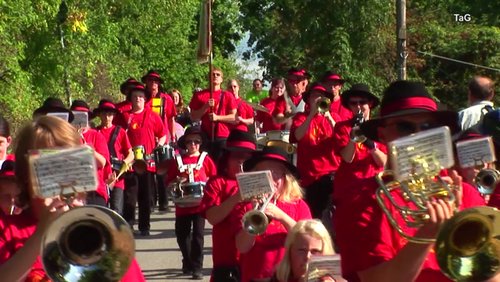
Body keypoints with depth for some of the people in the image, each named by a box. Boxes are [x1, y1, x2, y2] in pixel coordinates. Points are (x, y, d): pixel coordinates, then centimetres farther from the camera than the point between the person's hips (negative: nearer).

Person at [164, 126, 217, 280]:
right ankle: (188, 262, 34)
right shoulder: (177, 160, 5)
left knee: (198, 235, -5)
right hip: (182, 205, 2)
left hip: (200, 204, -2)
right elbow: (168, 183, 7)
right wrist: (177, 182, -12)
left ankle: (197, 267, 0)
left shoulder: (205, 159, 2)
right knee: (182, 235, 12)